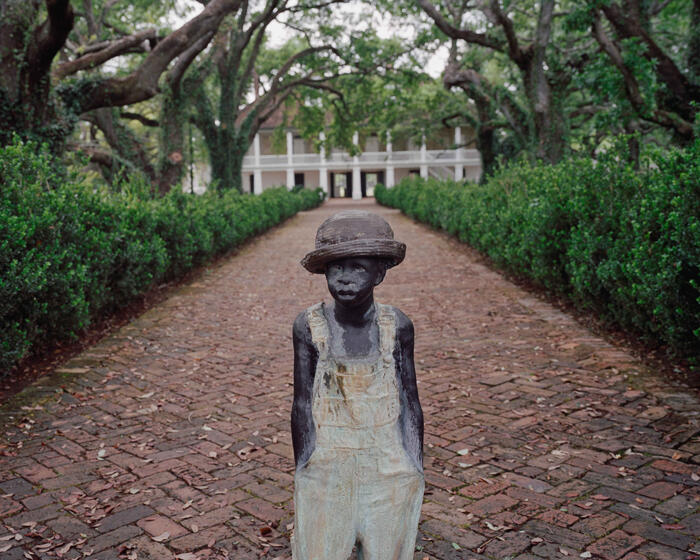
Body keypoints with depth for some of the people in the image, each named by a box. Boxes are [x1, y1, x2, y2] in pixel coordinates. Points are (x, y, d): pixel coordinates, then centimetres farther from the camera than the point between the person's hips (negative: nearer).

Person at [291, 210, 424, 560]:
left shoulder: (397, 327, -8)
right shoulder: (310, 326, -10)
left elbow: (410, 404, 0)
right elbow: (303, 406, -4)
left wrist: (415, 472, 2)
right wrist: (303, 472, 0)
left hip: (388, 466, 1)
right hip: (327, 467, 0)